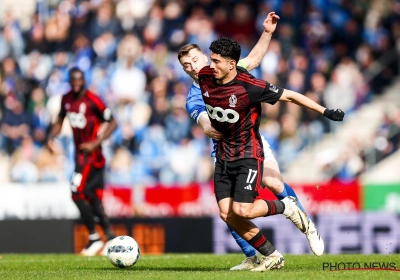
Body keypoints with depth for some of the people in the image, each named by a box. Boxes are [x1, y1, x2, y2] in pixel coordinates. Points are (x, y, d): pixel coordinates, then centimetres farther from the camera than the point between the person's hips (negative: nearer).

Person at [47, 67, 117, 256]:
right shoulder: (66, 99, 8)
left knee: (77, 193, -14)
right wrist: (51, 137, 4)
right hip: (79, 153, 7)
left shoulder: (92, 100, -14)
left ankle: (94, 238, -4)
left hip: (91, 154, -7)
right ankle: (110, 237, 16)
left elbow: (112, 123, -11)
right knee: (94, 197, 9)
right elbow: (60, 120, 22)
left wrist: (95, 143, -18)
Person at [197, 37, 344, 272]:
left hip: (248, 154, -6)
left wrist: (325, 111, -13)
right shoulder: (205, 77, -6)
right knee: (226, 214, -3)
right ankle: (273, 256, 11)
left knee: (242, 210, -19)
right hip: (224, 155, 6)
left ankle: (286, 207, 11)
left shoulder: (249, 86, -22)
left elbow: (289, 96, -13)